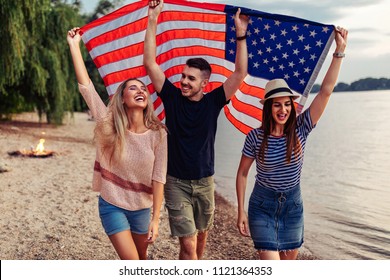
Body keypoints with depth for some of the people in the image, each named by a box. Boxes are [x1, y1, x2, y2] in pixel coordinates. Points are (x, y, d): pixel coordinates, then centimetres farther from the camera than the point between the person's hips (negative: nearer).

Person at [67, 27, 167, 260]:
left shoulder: (158, 134, -11)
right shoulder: (110, 126, -12)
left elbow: (159, 178, -11)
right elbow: (85, 85, -17)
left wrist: (155, 218, -13)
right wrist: (75, 45, -17)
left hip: (142, 208, 2)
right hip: (112, 205, -2)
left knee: (142, 259, 18)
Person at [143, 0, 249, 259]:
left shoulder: (212, 102, -5)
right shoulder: (173, 97, -7)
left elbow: (240, 74, -14)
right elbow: (150, 63, -14)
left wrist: (241, 34, -20)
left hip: (205, 181, 3)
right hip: (176, 182, -2)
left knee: (201, 235, 21)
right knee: (188, 243, -8)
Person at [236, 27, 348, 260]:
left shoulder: (300, 130, -8)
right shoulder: (255, 137, -12)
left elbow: (326, 91, -15)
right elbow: (242, 173, -2)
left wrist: (340, 51, -20)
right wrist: (241, 211, -4)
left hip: (293, 205, 3)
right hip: (262, 205, -3)